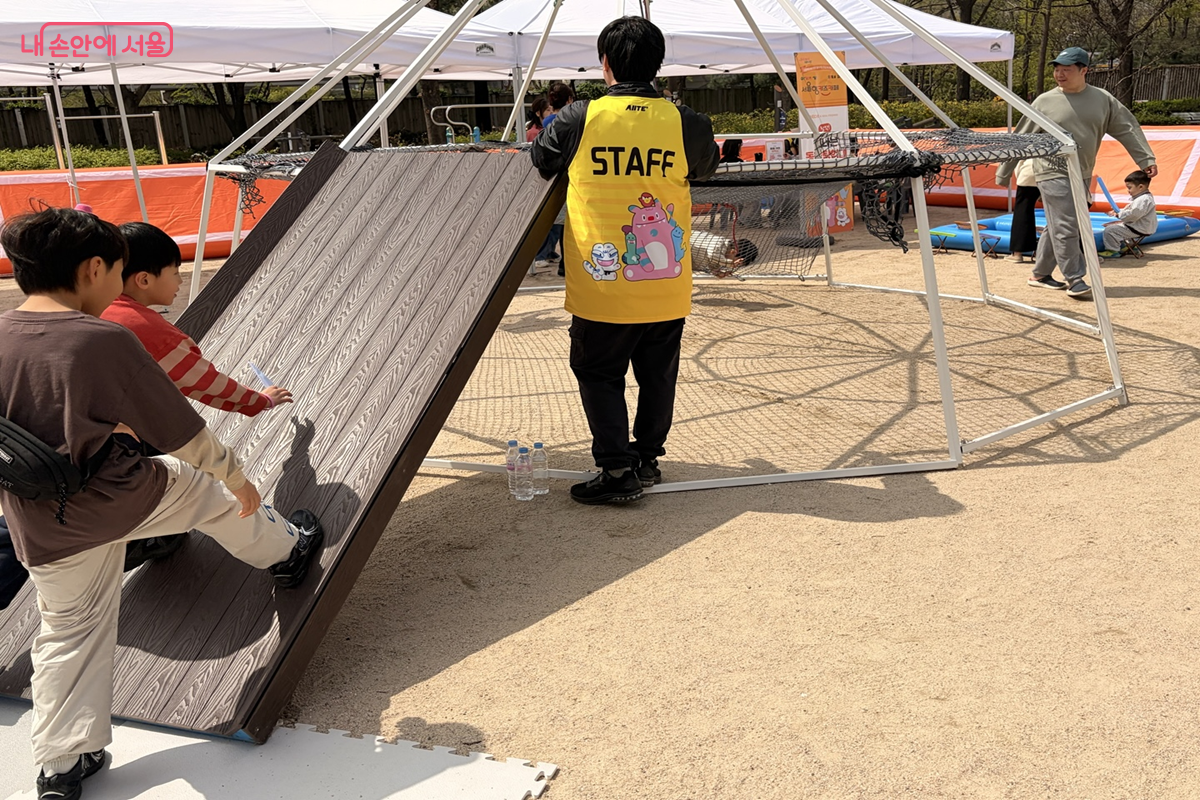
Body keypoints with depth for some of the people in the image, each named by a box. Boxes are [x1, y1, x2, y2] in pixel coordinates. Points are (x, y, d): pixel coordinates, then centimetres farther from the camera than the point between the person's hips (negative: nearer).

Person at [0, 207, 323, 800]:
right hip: (120, 498, -5)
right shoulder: (106, 341, -21)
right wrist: (237, 478, 1)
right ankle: (285, 553, 46)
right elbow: (184, 435, -15)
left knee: (69, 633, 19)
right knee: (206, 491, 24)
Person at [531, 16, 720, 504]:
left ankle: (618, 469, 5)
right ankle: (648, 457, 29)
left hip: (601, 286, -2)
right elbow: (706, 167, 17)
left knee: (599, 374, 10)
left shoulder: (579, 120, -9)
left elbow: (538, 162, 9)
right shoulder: (686, 125, -4)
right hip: (667, 287, 3)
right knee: (657, 374, 17)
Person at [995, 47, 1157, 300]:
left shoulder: (1103, 99, 4)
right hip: (1053, 172, -4)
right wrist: (1004, 173, 3)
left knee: (1057, 227, 11)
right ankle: (1074, 279, 0)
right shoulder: (1044, 102, -3)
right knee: (1066, 227, -8)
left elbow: (1127, 129, 6)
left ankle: (1040, 274, 23)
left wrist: (1146, 159, -1)